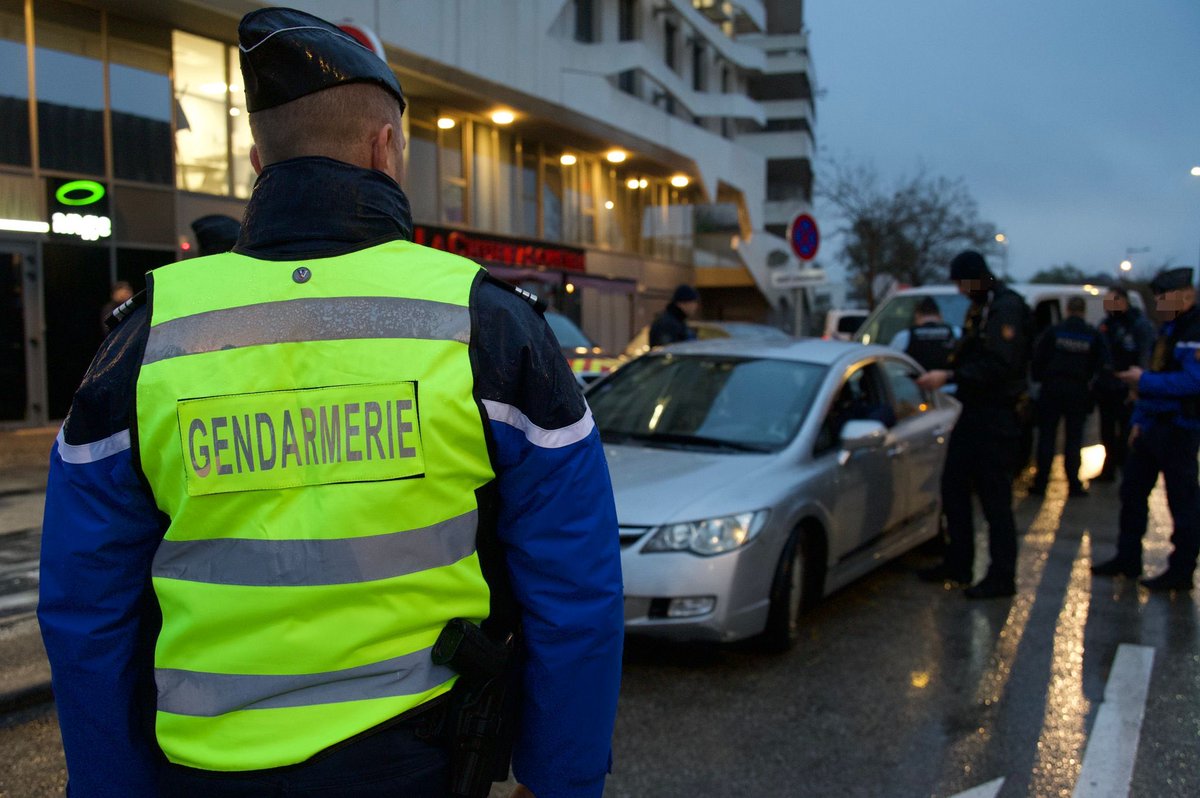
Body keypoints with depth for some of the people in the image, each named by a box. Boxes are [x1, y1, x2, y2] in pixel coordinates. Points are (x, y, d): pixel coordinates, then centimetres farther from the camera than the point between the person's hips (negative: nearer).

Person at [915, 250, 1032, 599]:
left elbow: (997, 366, -24)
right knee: (954, 486, 13)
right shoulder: (978, 308, 15)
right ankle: (958, 564, 24)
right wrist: (946, 373, 8)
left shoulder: (1007, 308, -15)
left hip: (996, 415, -10)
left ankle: (1002, 576, 6)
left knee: (995, 497, -4)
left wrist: (950, 377, -25)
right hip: (974, 411, 10)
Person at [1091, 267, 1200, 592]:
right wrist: (1139, 419, 15)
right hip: (1152, 427, 10)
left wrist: (1145, 380, -21)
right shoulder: (1169, 329, 15)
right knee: (1132, 489, 15)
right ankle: (1127, 559, 26)